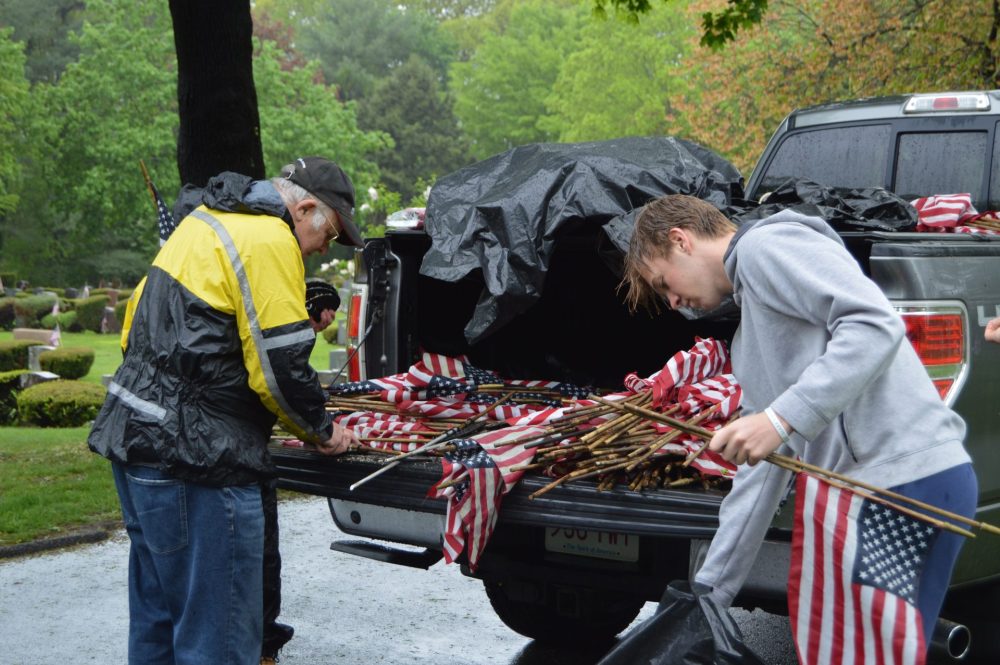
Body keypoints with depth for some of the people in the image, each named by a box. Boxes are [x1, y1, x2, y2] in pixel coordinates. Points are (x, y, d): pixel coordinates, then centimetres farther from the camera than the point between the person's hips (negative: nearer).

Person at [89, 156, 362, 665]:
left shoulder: (205, 220, 17)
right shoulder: (270, 240, -13)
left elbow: (139, 328, 20)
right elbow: (280, 367, -17)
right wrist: (321, 431, 1)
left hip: (134, 433, 10)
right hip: (194, 460, -10)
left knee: (158, 618, 21)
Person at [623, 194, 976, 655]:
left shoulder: (766, 245, -2)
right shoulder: (750, 341, 25)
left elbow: (876, 324, -16)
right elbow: (760, 470, 25)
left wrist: (782, 417, -21)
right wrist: (710, 593, 26)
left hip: (912, 482, -10)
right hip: (859, 491, 10)